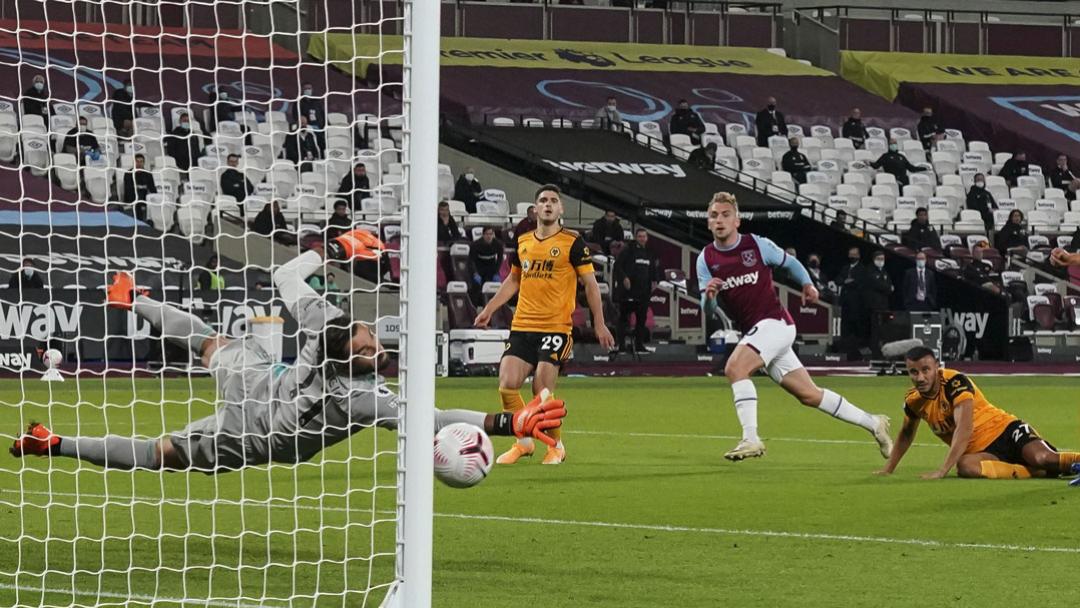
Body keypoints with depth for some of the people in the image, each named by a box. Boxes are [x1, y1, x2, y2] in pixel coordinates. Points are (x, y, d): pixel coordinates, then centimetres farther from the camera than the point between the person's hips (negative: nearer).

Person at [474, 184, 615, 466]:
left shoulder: (573, 242, -3)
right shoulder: (522, 242, 11)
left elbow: (590, 283, 0)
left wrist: (599, 324, -5)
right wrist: (489, 310, 19)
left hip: (556, 327, -5)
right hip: (522, 326, 5)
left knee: (543, 393, -10)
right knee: (507, 384, -6)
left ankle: (556, 445, 14)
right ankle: (523, 442, 14)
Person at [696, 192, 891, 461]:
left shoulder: (757, 245, -6)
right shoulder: (706, 259, 3)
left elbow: (789, 262, 13)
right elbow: (708, 311, 0)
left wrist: (807, 284, 7)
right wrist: (708, 296, -20)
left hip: (775, 323, -5)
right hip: (752, 331, 5)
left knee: (735, 368, -27)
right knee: (809, 395, 8)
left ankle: (750, 439, -26)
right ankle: (873, 424, 22)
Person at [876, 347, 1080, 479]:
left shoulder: (955, 382, -17)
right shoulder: (913, 400, 3)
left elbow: (964, 430, -28)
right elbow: (906, 435, 26)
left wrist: (942, 471, -33)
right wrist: (888, 469, 25)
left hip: (1005, 430, -4)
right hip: (979, 451, 4)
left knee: (1042, 458, -37)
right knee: (966, 466, -37)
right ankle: (1039, 473, -34)